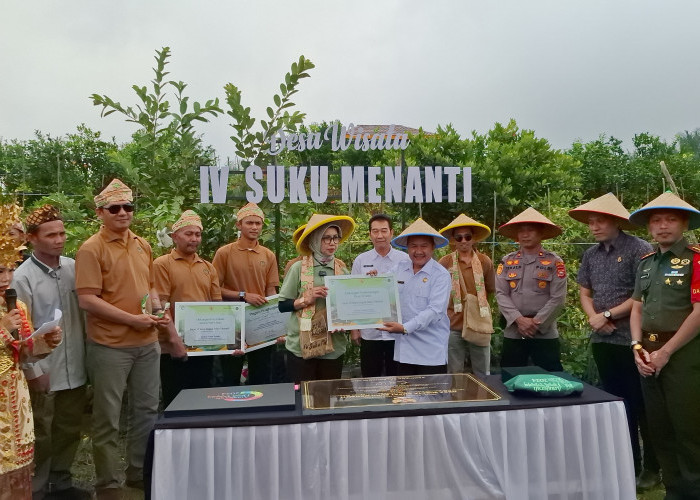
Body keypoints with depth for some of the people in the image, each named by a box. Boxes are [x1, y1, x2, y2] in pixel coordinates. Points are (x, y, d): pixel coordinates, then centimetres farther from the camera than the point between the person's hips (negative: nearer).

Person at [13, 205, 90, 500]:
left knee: (69, 429, 17)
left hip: (75, 368, 5)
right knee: (41, 434, 10)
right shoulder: (23, 277, -11)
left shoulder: (73, 267, 2)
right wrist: (32, 371, -11)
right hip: (43, 370, -4)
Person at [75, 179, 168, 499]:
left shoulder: (142, 245, 9)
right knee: (108, 418, 7)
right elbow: (87, 300, -17)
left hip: (147, 343, 6)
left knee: (147, 410, 16)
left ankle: (139, 472, 33)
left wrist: (159, 312, 0)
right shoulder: (91, 249, -10)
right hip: (110, 346, -6)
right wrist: (132, 319, -19)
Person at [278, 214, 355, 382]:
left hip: (334, 348, 3)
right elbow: (282, 305, -3)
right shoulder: (299, 268, -5)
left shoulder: (342, 270, 4)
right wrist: (307, 299, -15)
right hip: (301, 347, -3)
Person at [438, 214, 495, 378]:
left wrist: (477, 305, 9)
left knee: (483, 375, 11)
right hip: (453, 327, -1)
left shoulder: (485, 261, 3)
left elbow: (490, 291, 14)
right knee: (455, 375, 8)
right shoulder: (445, 263, -3)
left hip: (479, 326, 2)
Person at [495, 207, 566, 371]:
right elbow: (501, 294, -1)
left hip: (545, 334, -2)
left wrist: (536, 323, -12)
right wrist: (519, 319, -13)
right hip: (512, 333, 2)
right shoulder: (507, 261, 7)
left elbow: (558, 298, -6)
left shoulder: (554, 262, 0)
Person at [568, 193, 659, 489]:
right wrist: (593, 317, -5)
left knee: (641, 405, 5)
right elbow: (584, 293, 13)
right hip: (602, 340, 6)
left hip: (633, 340, -6)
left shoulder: (639, 249, -10)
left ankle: (651, 468, 21)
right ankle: (628, 464, 28)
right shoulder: (591, 255, 9)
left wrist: (607, 315, -12)